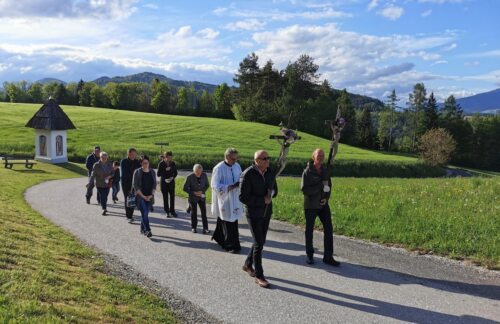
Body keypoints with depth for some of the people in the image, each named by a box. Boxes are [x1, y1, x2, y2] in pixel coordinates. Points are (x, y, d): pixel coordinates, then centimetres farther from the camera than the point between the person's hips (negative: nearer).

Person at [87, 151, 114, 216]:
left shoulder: (109, 165, 1)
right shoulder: (96, 165, -7)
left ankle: (104, 207, 28)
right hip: (99, 184, -2)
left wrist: (109, 176, -14)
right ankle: (104, 209, 0)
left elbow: (112, 173, 8)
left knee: (105, 196, 6)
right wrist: (90, 183, -19)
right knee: (102, 196, -7)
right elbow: (93, 174, -10)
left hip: (107, 184, 2)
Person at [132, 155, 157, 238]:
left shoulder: (152, 172, 7)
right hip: (140, 196, -4)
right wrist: (143, 196, -12)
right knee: (144, 213, -12)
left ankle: (142, 229, 25)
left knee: (145, 213, 9)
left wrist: (151, 195, -5)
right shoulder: (137, 172, -5)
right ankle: (147, 230, -14)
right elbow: (135, 185, -7)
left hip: (149, 197, 4)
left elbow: (154, 184, 8)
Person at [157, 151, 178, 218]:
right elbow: (159, 174, -9)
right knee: (165, 198, 1)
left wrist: (173, 177, -10)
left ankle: (172, 211, 11)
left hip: (171, 182, 2)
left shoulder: (173, 163, 1)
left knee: (172, 197, 0)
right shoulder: (161, 164, -7)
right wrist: (165, 170, -21)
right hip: (164, 183, -2)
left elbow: (175, 173, 9)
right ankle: (167, 212, 9)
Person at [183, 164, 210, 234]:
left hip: (201, 197, 2)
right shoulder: (190, 177, -18)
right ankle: (193, 228, 23)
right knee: (194, 212, 7)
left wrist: (202, 191, -14)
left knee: (204, 212, -3)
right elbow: (185, 188, -11)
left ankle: (205, 228, 1)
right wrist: (194, 193, -22)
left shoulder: (204, 175, -11)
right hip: (193, 197, -2)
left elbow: (207, 185, 4)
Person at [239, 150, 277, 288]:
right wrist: (263, 200, -23)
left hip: (266, 212, 7)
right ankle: (259, 276, 5)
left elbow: (274, 190, 11)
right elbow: (243, 197, -22)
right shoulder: (247, 175, -22)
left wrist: (270, 194, -14)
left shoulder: (270, 172, -2)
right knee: (258, 244, -7)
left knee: (261, 241, 15)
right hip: (253, 213, -6)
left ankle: (248, 265, 37)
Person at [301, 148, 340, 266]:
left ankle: (328, 257, 7)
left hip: (323, 204, 4)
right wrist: (320, 186, -20)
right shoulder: (307, 171, -11)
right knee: (309, 230, 8)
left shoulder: (325, 170, 5)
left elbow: (328, 186, 11)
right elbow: (304, 189, -16)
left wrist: (326, 198, -7)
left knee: (329, 229, -1)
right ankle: (309, 255, 23)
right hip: (311, 206, -4)